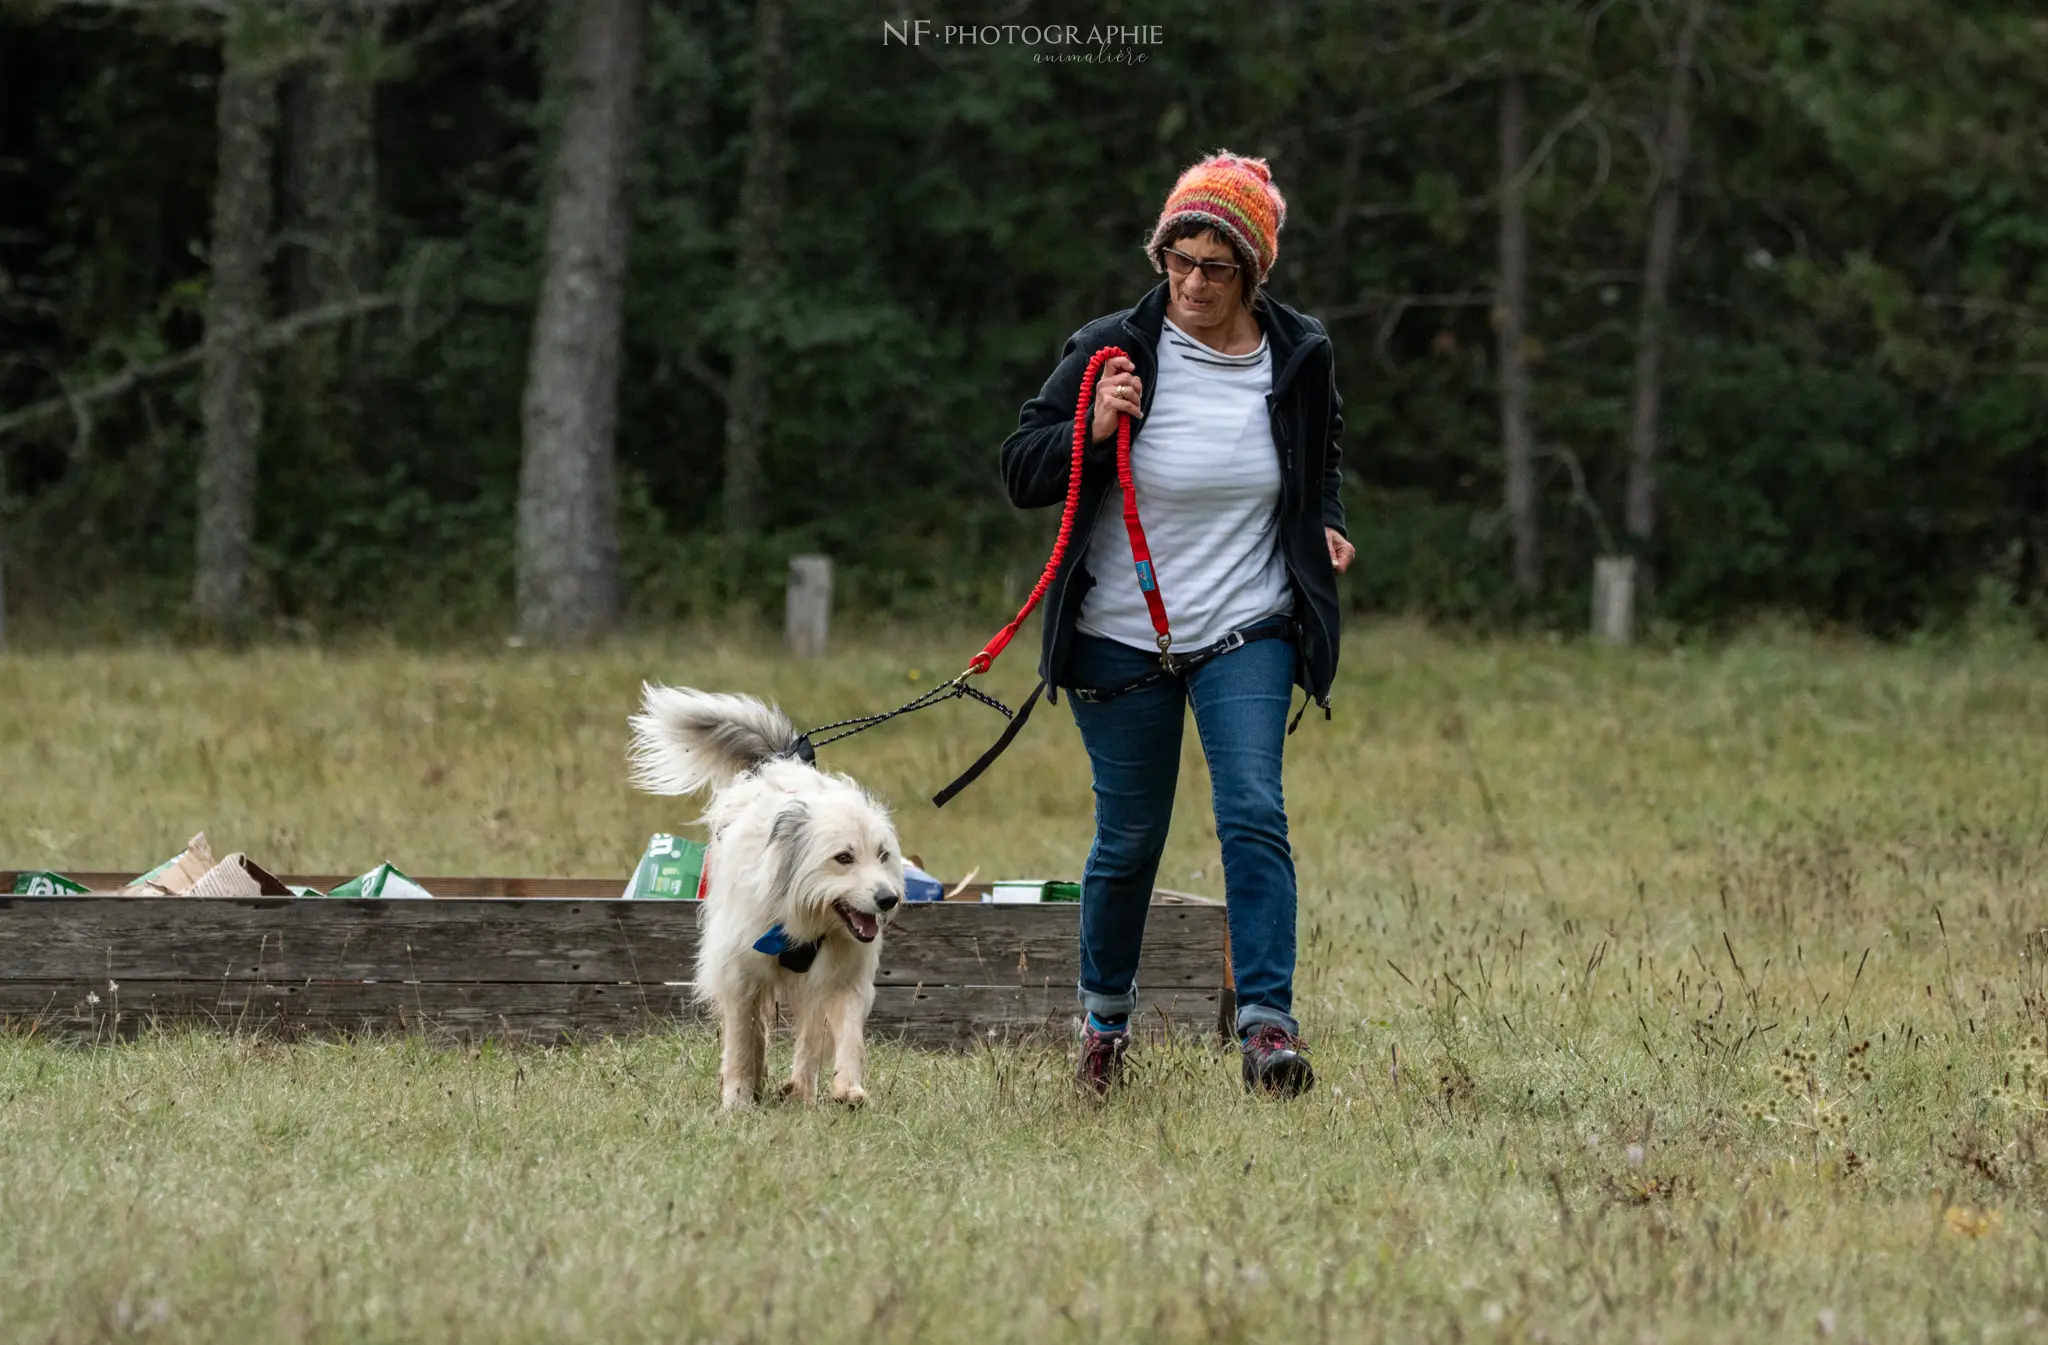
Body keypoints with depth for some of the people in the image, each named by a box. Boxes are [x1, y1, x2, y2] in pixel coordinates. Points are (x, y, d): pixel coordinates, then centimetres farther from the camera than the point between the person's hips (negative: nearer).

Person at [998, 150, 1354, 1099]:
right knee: (1129, 840, 8)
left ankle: (1268, 1024, -18)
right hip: (1121, 637, -1)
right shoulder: (1113, 351, -9)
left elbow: (1322, 460, 19)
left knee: (1253, 814, -17)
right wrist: (1091, 430, -24)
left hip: (1247, 633, 1)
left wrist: (1325, 525, -1)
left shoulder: (1300, 358, -2)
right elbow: (1021, 474, -6)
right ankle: (1106, 1021, 29)